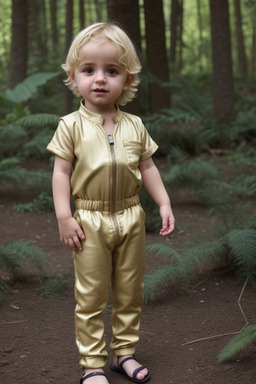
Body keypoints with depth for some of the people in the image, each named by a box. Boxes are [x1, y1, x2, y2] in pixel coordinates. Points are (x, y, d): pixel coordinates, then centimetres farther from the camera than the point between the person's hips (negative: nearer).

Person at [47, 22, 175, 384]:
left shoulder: (134, 125, 3)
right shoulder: (71, 125, -6)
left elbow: (147, 167, 8)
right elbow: (61, 171, -6)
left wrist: (164, 203, 1)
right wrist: (64, 216, -12)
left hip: (130, 218, 3)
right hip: (91, 221, -3)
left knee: (130, 293, 13)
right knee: (90, 298, 4)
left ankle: (125, 352, 29)